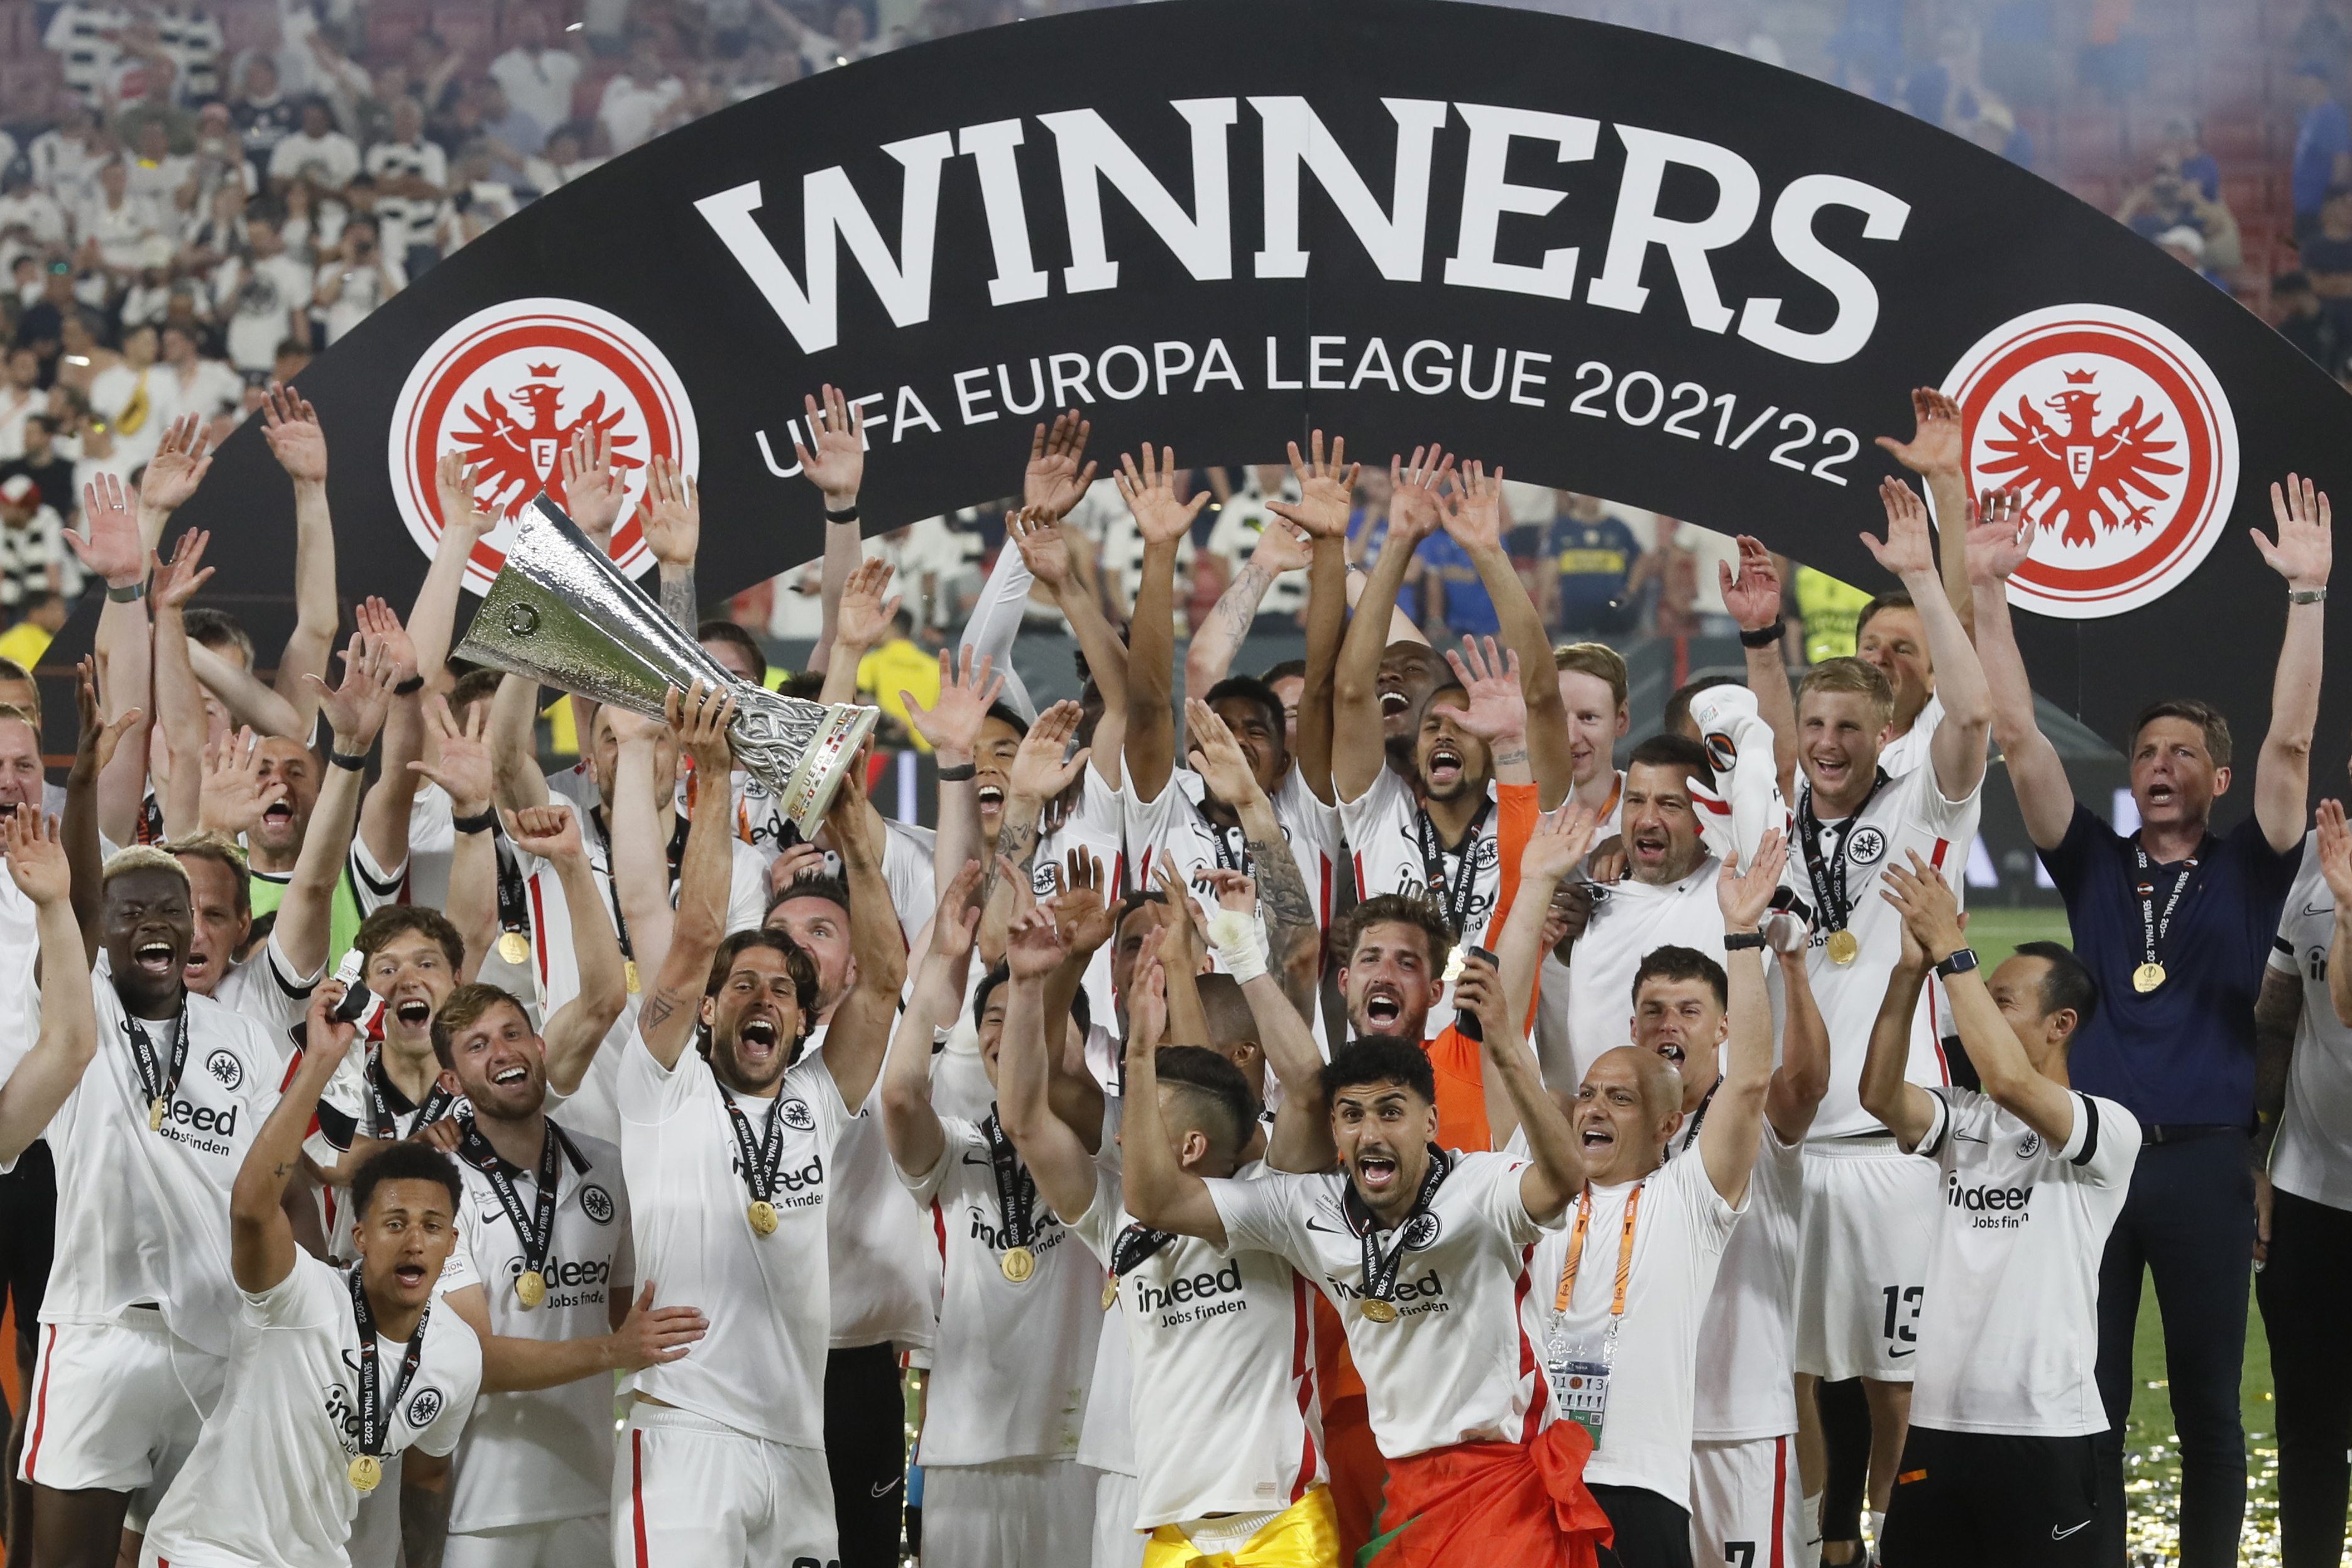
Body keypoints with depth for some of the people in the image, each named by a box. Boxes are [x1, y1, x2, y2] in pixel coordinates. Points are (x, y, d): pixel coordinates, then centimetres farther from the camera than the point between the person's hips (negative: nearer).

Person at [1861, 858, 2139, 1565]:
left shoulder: (2109, 1129, -5)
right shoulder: (1964, 1119, 13)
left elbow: (2011, 1083, -23)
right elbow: (1879, 1095, -6)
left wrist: (1952, 950, -20)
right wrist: (1911, 969, -12)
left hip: (2044, 1431, -5)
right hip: (1938, 1420, 6)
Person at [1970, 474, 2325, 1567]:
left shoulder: (2245, 871, 6)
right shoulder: (2095, 866, 9)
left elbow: (2291, 740, -5)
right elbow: (2018, 736, 3)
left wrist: (2307, 594, -13)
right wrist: (1989, 592, -4)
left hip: (2202, 1159, -1)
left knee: (2207, 1402, 5)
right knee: (2088, 1397, 3)